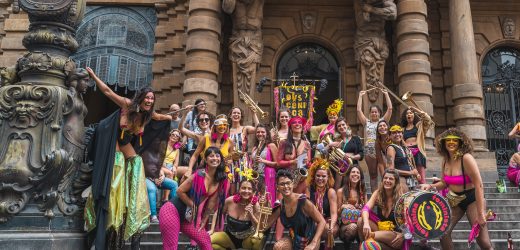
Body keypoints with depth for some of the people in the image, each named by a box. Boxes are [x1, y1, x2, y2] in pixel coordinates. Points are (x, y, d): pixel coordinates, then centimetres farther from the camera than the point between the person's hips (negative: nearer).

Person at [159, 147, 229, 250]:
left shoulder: (222, 181, -2)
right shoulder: (199, 174, -18)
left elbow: (212, 202, 3)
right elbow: (180, 191, -13)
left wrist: (204, 221, 3)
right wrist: (193, 206, -7)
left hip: (188, 216, 7)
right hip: (172, 210, -7)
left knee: (205, 240, 5)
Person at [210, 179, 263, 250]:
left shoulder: (255, 205, -19)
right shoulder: (230, 200, -15)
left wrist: (251, 214, -29)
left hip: (247, 239, -2)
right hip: (230, 237, 2)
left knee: (257, 241, -35)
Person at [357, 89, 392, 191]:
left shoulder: (383, 121, 10)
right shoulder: (366, 122, 14)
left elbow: (390, 108, 2)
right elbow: (359, 110, 9)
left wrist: (386, 94, 6)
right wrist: (361, 96, 13)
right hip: (369, 150, 2)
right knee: (373, 174, 7)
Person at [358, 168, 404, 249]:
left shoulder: (400, 197, -11)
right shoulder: (378, 193, -2)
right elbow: (366, 208, -16)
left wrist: (403, 234, -31)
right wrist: (366, 223, -37)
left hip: (395, 233, -4)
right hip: (380, 227, 4)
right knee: (361, 221, -21)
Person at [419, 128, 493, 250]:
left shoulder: (466, 158, -23)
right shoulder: (446, 160, -2)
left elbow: (479, 186, -24)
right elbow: (444, 183, 11)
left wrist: (480, 213, -24)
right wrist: (430, 186, -10)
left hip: (472, 199, -6)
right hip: (454, 200, 6)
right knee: (443, 233, -1)